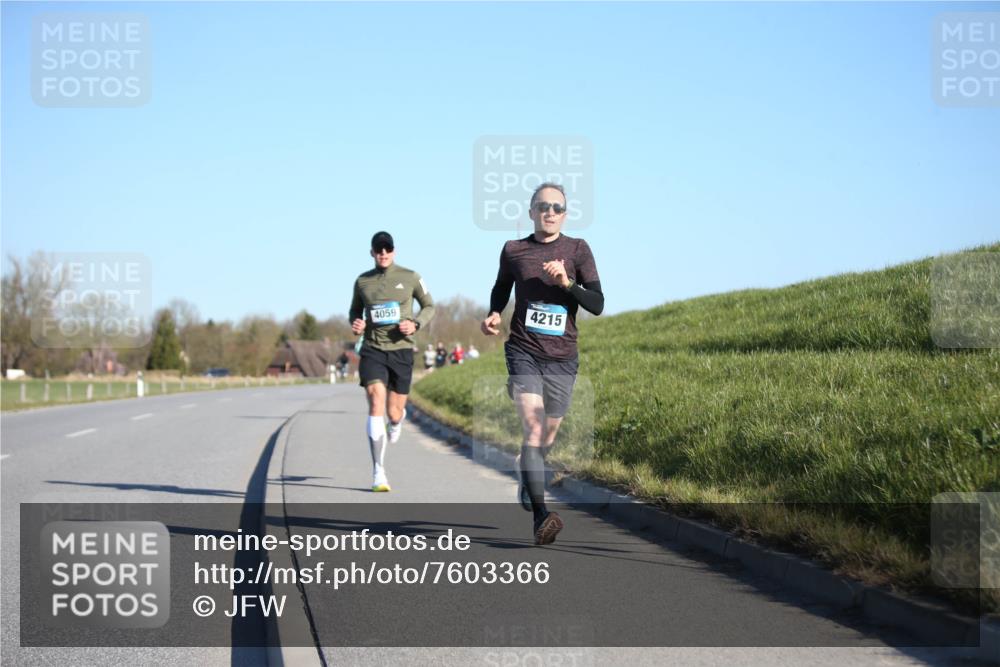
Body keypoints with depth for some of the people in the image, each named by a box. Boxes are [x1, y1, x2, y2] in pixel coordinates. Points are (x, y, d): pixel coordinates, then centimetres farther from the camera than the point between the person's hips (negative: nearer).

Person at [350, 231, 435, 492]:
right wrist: (355, 324, -2)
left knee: (394, 413, 3)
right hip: (372, 351, 0)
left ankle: (398, 420, 48)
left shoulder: (410, 277, 2)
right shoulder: (362, 282, 7)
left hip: (401, 350, 0)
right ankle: (378, 473, -20)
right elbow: (355, 312, 21)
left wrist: (415, 324, -7)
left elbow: (429, 306, 13)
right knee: (376, 402, -20)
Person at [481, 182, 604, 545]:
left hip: (562, 358, 2)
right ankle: (541, 516, -30)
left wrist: (566, 282, -19)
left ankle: (526, 491, 42)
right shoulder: (513, 250, 5)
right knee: (533, 427, -20)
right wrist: (493, 315, 3)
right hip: (523, 352, -1)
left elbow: (597, 304, -3)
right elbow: (501, 289, 23)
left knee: (547, 436, 12)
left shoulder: (577, 250, 3)